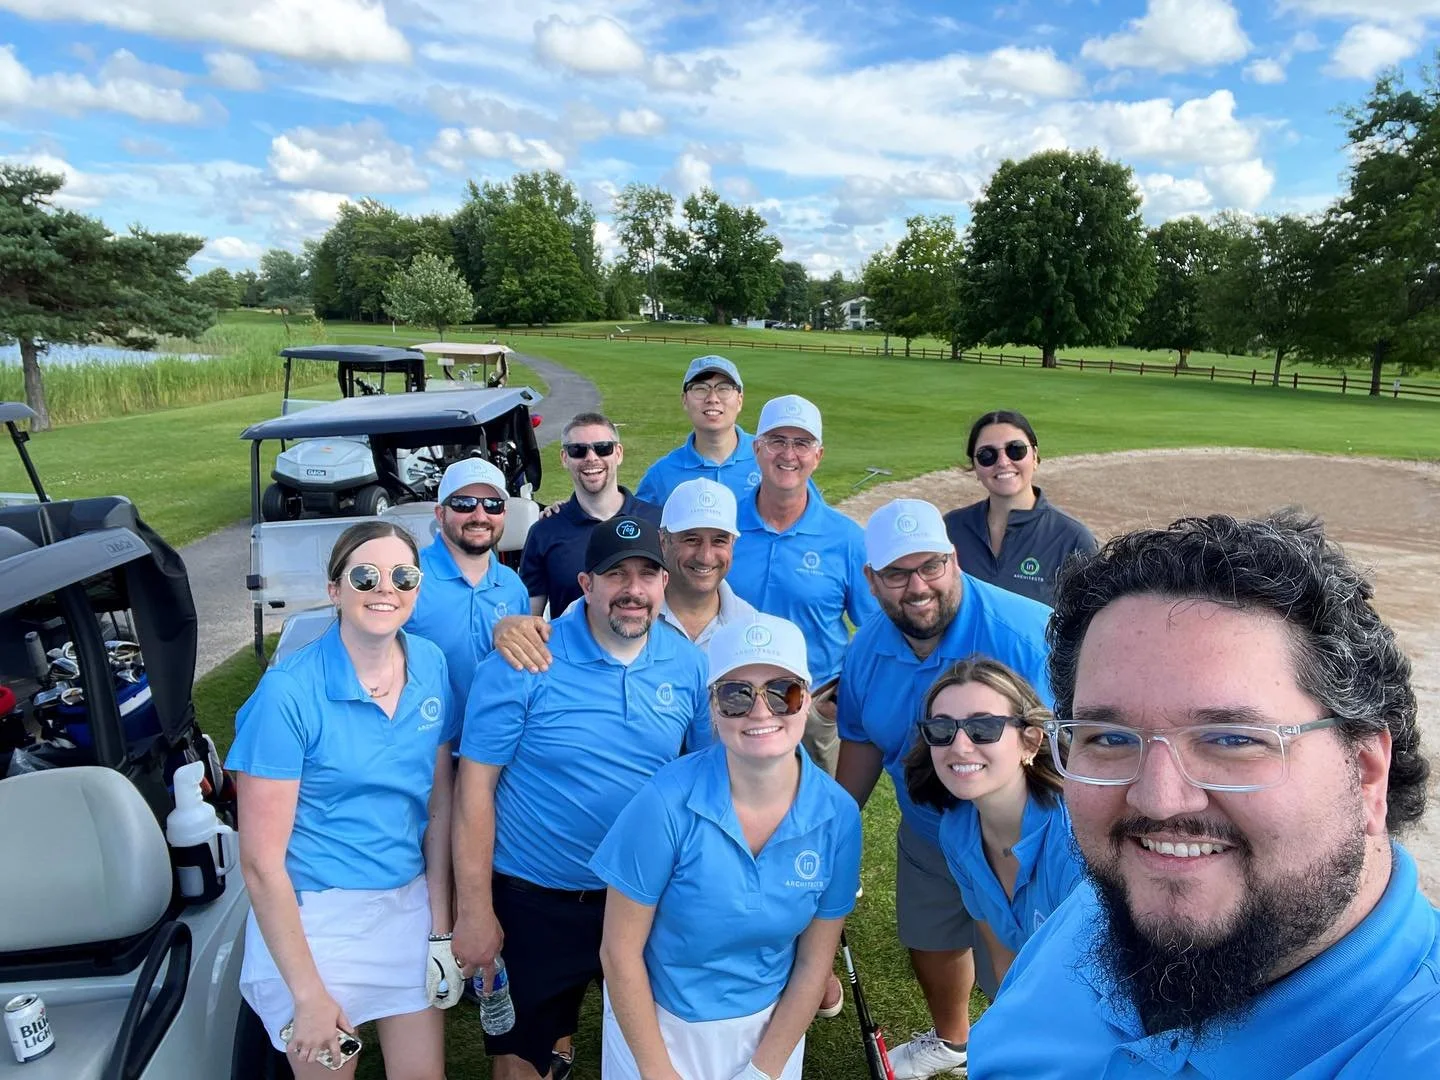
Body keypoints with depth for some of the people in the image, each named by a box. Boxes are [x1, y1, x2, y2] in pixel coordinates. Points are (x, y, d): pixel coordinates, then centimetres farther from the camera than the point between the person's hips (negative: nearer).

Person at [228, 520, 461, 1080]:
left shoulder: (431, 666, -4)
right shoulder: (289, 691, -19)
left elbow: (438, 806, 3)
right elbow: (260, 860, -16)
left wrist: (441, 926, 1)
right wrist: (307, 992, -13)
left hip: (409, 903, 4)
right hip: (315, 915, -4)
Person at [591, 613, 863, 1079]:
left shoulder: (838, 815, -17)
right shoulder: (667, 803, -26)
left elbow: (815, 961, -6)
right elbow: (620, 950, -16)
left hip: (770, 1023, 2)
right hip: (659, 1021, -2)